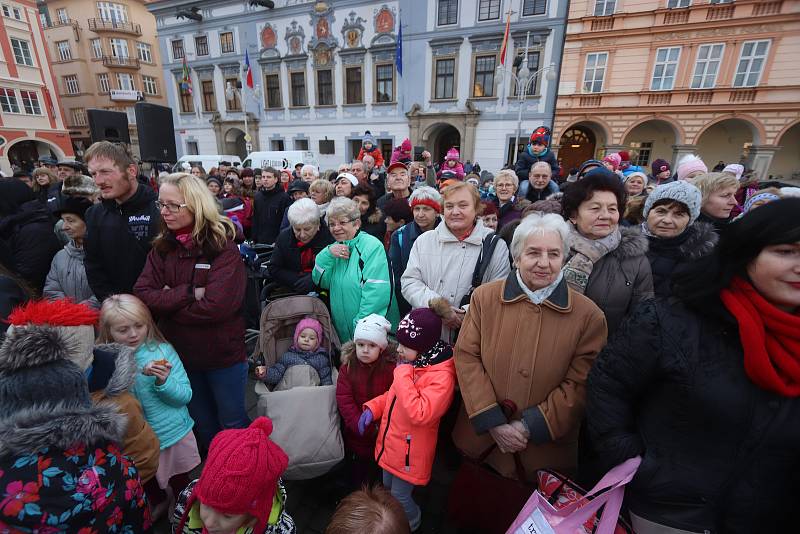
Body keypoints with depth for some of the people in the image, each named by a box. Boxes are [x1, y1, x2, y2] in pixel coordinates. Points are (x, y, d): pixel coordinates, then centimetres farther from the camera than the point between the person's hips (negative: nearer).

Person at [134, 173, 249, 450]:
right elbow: (143, 294, -8)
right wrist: (189, 293, -22)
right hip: (180, 352, 6)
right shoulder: (162, 247, 1)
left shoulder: (223, 247, -17)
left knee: (232, 423, 14)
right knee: (201, 423, 25)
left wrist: (168, 302, -13)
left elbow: (217, 305, -26)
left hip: (222, 353, -5)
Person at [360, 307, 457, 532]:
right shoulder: (411, 363, -4)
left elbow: (419, 414, -37)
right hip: (391, 441, 8)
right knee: (386, 487, 28)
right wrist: (373, 408, -2)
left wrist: (403, 374, -34)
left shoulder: (442, 377, -30)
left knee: (399, 496, 15)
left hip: (410, 450, -8)